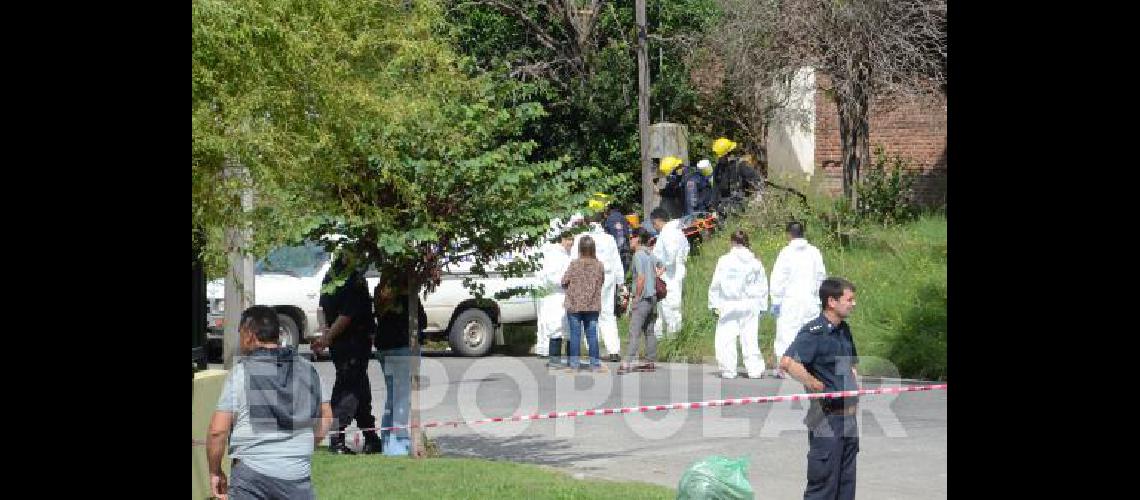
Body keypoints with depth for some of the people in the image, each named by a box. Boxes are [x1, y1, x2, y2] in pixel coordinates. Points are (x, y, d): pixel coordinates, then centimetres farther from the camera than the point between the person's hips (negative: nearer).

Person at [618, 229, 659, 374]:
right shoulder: (649, 255, 14)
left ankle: (626, 363, -18)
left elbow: (641, 278, -19)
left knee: (634, 332, -13)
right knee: (648, 331, 12)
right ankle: (650, 362, 15)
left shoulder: (639, 255, -13)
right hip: (652, 297, 9)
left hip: (643, 298, -9)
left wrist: (636, 298, -15)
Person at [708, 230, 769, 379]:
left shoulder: (724, 261, -4)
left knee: (725, 338, 2)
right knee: (750, 339, 5)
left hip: (728, 305, -3)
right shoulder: (755, 262, 5)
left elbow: (715, 284, -2)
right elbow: (763, 287, 10)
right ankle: (755, 369, 3)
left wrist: (714, 304, 6)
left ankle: (728, 370, 0)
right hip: (750, 305, 3)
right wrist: (762, 305, 17)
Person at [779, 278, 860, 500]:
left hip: (848, 414, 8)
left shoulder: (844, 330, 12)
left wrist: (856, 393, 15)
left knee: (846, 481, 13)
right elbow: (787, 362, -31)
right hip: (826, 416, -8)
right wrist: (817, 386, -22)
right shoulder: (814, 332, -16)